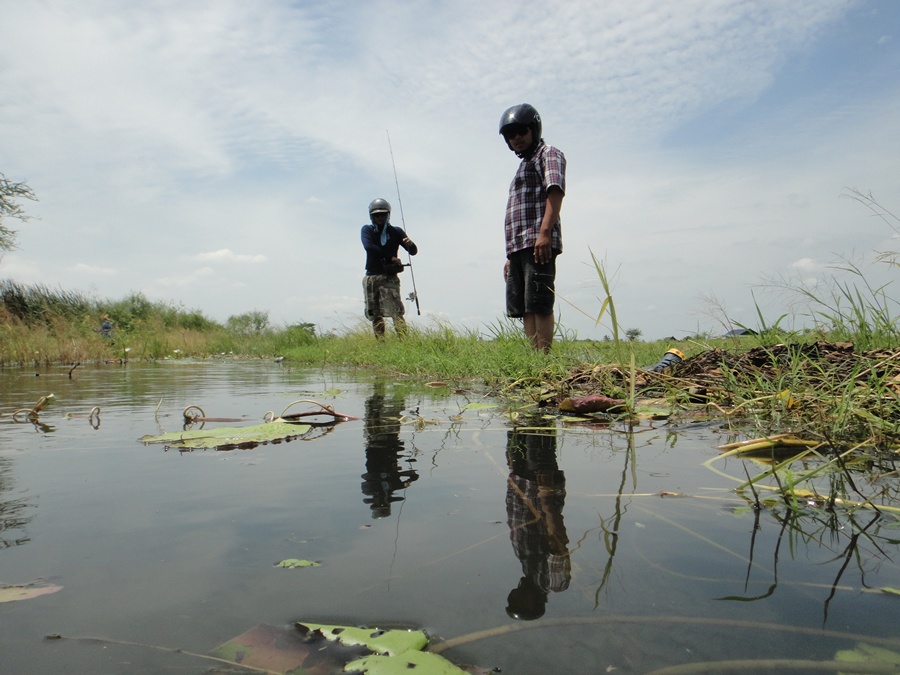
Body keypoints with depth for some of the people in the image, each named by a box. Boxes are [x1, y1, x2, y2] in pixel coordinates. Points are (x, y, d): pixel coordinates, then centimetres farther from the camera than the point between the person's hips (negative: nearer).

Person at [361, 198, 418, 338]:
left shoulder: (396, 232, 9)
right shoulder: (367, 230, 9)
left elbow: (413, 252, 4)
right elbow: (368, 246, -11)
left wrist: (410, 244, -21)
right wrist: (390, 258, -13)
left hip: (389, 277, -2)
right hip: (371, 277, 2)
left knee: (396, 312, -15)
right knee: (374, 315, 3)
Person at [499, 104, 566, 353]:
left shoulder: (549, 154, 7)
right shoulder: (523, 165, 32)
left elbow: (555, 191, -13)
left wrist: (545, 232, -27)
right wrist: (511, 256, 23)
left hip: (538, 244, -9)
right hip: (518, 248, 9)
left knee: (539, 304, -14)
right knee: (524, 308, 2)